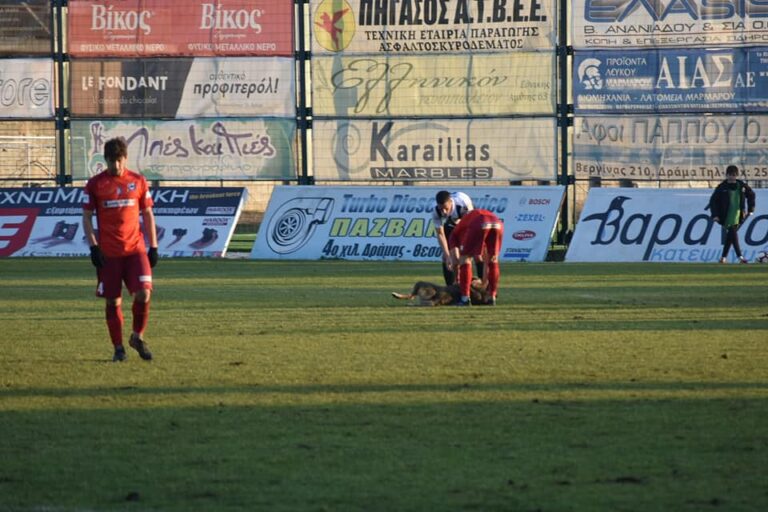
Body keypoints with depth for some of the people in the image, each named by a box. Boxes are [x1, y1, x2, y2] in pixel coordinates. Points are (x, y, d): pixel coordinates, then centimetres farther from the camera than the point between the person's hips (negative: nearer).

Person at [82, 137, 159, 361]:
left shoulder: (138, 181, 6)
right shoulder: (95, 184, 0)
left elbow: (148, 214, 11)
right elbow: (87, 217, 2)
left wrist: (153, 246, 7)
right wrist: (93, 246, -8)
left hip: (136, 249, 1)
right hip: (108, 253, -1)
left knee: (143, 293, -13)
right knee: (113, 301, 1)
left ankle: (138, 338, 9)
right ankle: (118, 348, 13)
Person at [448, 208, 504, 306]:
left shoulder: (456, 234, 35)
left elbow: (456, 261, 27)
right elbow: (486, 259, 49)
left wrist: (458, 280, 35)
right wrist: (485, 280, 54)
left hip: (479, 225, -4)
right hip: (498, 224, 4)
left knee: (464, 259, 13)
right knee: (493, 260, 24)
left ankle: (465, 298, 7)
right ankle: (492, 297, 23)